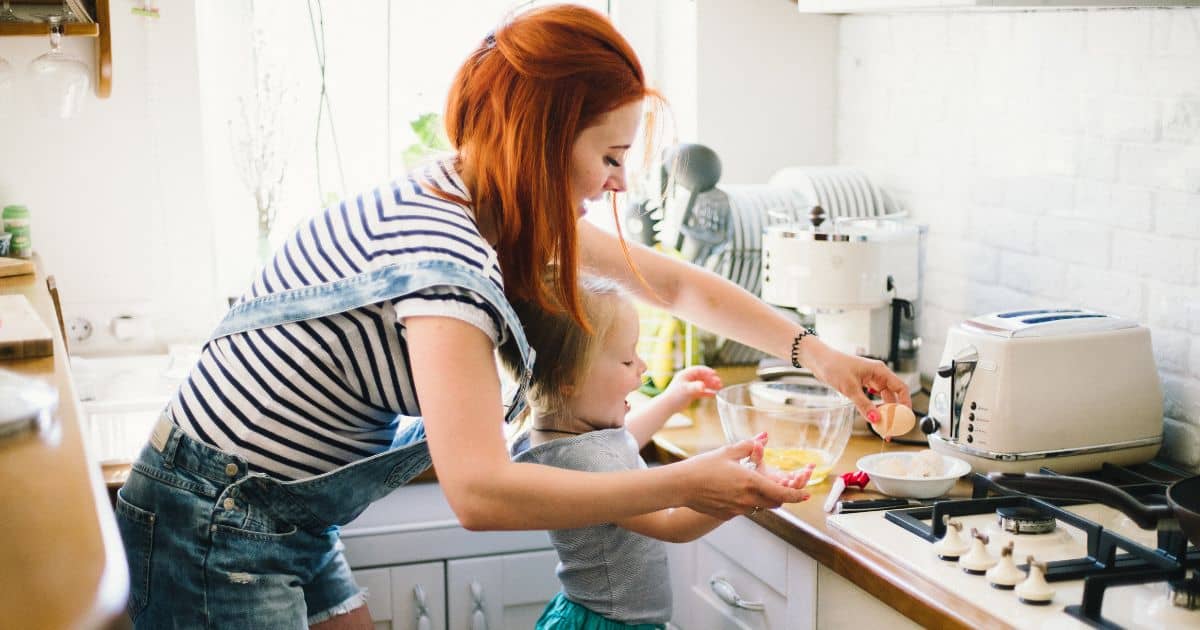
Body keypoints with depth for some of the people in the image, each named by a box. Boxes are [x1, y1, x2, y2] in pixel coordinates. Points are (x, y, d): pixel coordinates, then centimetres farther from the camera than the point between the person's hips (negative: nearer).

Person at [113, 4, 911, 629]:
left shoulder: (496, 207, 0)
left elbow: (676, 284, 11)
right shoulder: (446, 248, -28)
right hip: (214, 534, -9)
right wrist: (687, 484, -29)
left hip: (290, 526, 9)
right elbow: (481, 490, -37)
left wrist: (813, 351, 8)